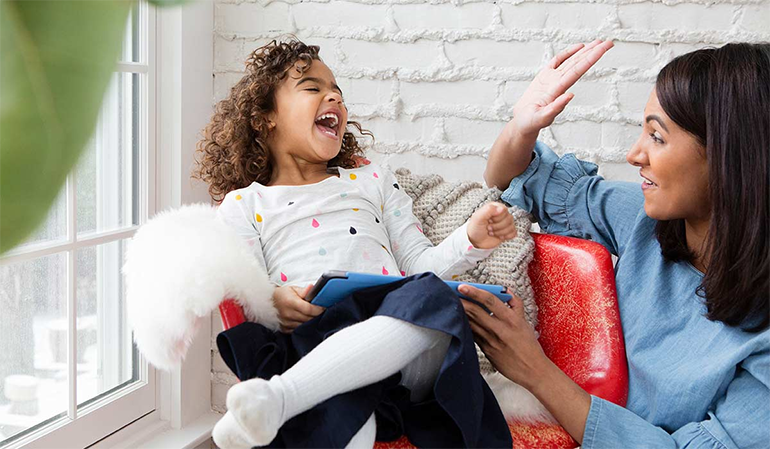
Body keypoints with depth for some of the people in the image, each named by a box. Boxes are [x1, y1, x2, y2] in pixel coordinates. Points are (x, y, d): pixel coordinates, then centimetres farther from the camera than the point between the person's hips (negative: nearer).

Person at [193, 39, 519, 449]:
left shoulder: (373, 180, 30)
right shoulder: (243, 204, 21)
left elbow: (419, 263, 25)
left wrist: (471, 240, 6)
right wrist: (273, 300, -14)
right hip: (315, 339, -3)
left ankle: (277, 399, -46)